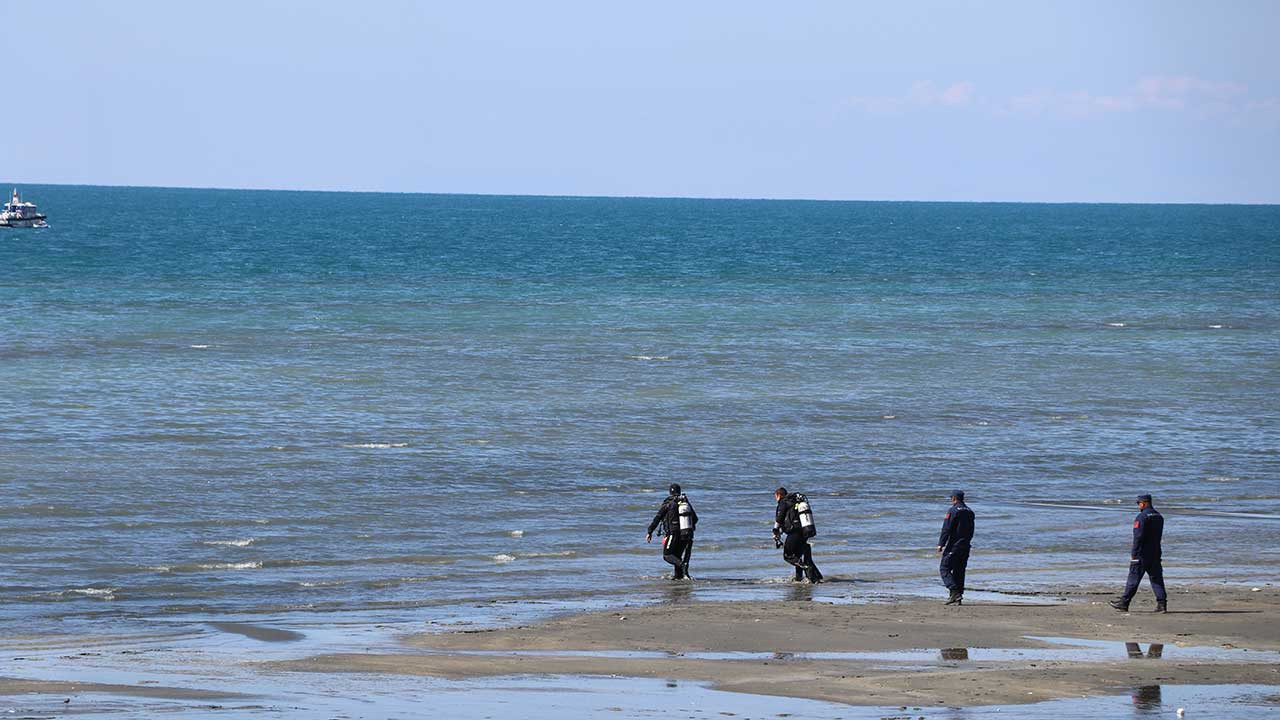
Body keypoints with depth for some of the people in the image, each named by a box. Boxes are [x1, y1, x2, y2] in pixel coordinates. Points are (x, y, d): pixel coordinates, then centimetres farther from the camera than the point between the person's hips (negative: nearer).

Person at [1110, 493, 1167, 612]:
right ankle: (1162, 603, -3)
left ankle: (1124, 603, 7)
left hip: (1141, 554, -7)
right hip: (1155, 554, 7)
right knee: (1157, 579, 5)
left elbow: (1138, 537, -19)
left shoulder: (1142, 517, -14)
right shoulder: (1159, 517, 12)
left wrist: (1133, 553, -14)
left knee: (1133, 579, 0)